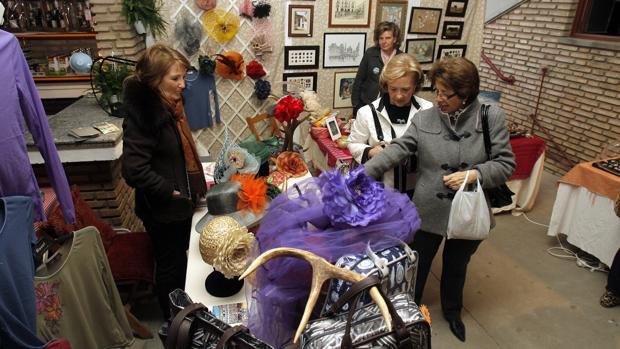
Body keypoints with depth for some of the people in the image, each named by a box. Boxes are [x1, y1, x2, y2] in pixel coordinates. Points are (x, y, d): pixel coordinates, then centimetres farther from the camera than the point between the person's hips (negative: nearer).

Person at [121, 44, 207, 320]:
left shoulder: (168, 104, 4)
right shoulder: (143, 113, -25)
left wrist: (192, 187, 10)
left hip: (180, 204, 9)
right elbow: (134, 170, -30)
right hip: (163, 209, -9)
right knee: (170, 265, 11)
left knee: (179, 258, 25)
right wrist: (171, 192, -20)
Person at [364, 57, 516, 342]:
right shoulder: (424, 119, -8)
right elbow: (396, 151, -16)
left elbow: (506, 163, -7)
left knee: (456, 267, 24)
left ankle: (452, 312, 53)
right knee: (417, 266, 17)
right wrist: (361, 175, -28)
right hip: (428, 212, 0)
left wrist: (473, 174, -23)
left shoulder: (492, 117, -9)